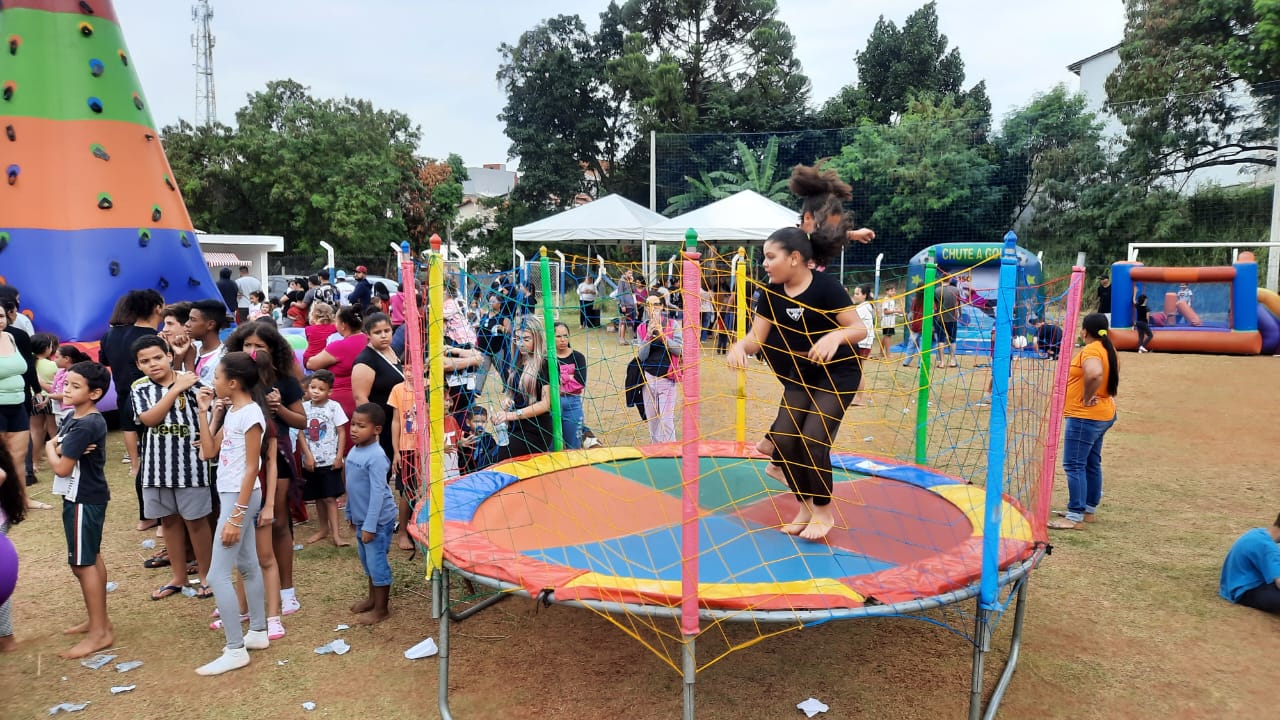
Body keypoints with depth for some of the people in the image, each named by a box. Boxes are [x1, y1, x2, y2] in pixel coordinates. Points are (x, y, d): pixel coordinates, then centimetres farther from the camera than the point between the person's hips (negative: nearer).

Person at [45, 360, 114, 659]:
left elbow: (61, 468, -19)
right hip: (84, 497, 10)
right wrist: (60, 448, -12)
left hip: (83, 500, -10)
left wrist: (51, 448, -2)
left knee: (82, 562, -4)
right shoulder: (72, 417, 8)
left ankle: (99, 633, 3)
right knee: (92, 558, 17)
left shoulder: (85, 426, -22)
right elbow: (54, 446, 8)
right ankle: (99, 620, 28)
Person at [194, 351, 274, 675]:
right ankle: (257, 632, 27)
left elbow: (251, 469, -20)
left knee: (217, 575, -7)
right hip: (230, 495, 10)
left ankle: (235, 650, 1)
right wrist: (205, 412, 3)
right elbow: (209, 452, 8)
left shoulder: (251, 413, -19)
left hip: (240, 497, -10)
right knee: (247, 566, 16)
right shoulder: (230, 411, 9)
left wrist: (236, 517, -20)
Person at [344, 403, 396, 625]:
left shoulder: (376, 456, -22)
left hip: (377, 520, -9)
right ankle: (373, 598, 38)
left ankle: (381, 608, 13)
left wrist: (369, 525, -24)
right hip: (361, 517, 9)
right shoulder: (354, 451, 5)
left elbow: (377, 492, -24)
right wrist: (350, 513, 20)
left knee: (377, 563, 0)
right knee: (367, 561, 21)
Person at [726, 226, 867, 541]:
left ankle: (824, 512, 8)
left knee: (813, 439, -15)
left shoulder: (826, 286, -23)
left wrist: (835, 337, -42)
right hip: (800, 374, 6)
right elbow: (757, 337, -6)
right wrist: (739, 346, -28)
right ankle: (806, 507, 19)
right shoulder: (772, 293, -7)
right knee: (783, 440, -2)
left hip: (839, 373, -6)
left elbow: (860, 328, -21)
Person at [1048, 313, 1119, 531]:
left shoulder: (1090, 351, -19)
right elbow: (1113, 376, 27)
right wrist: (1105, 395, 13)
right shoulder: (1108, 349, 12)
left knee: (1074, 465, -7)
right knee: (1092, 464, 18)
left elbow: (1094, 374, -39)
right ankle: (1089, 509, 28)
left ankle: (1075, 517, -7)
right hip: (1103, 415, 11)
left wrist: (1087, 397, -24)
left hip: (1085, 417, -11)